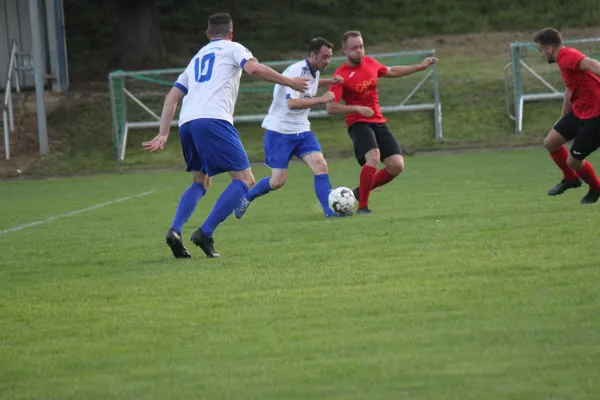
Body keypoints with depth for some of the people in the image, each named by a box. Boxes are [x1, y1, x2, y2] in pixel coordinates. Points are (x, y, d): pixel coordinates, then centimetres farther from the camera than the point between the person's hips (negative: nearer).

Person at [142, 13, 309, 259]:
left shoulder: (196, 58, 33)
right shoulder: (232, 48, 16)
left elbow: (172, 97, 26)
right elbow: (254, 69, -4)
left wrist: (163, 134, 24)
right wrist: (289, 82, 6)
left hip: (187, 123, 7)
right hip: (213, 119, -7)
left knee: (200, 182, 23)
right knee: (244, 180, -2)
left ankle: (175, 231, 1)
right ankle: (205, 233, -16)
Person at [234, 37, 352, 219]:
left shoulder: (314, 72, 5)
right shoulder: (296, 71, -21)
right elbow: (292, 103, -34)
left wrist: (329, 82, 17)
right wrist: (321, 99, -34)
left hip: (301, 131, 7)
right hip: (280, 131, -7)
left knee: (320, 165, -13)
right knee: (278, 181, -3)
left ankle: (330, 210, -16)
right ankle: (246, 198, 22)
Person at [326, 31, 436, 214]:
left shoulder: (370, 63, 6)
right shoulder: (341, 75, -12)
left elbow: (391, 72, 26)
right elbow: (331, 107, -17)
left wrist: (420, 67, 28)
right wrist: (357, 108, -26)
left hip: (379, 122, 6)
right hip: (358, 123, -6)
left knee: (397, 165, -6)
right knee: (373, 157, -31)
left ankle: (361, 191, 15)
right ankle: (362, 206, -19)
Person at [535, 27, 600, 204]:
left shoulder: (567, 57, -20)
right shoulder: (565, 59, 13)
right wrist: (563, 119, 35)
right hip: (579, 111, 10)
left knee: (573, 161, -1)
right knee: (550, 142, 13)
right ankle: (570, 179, 34)